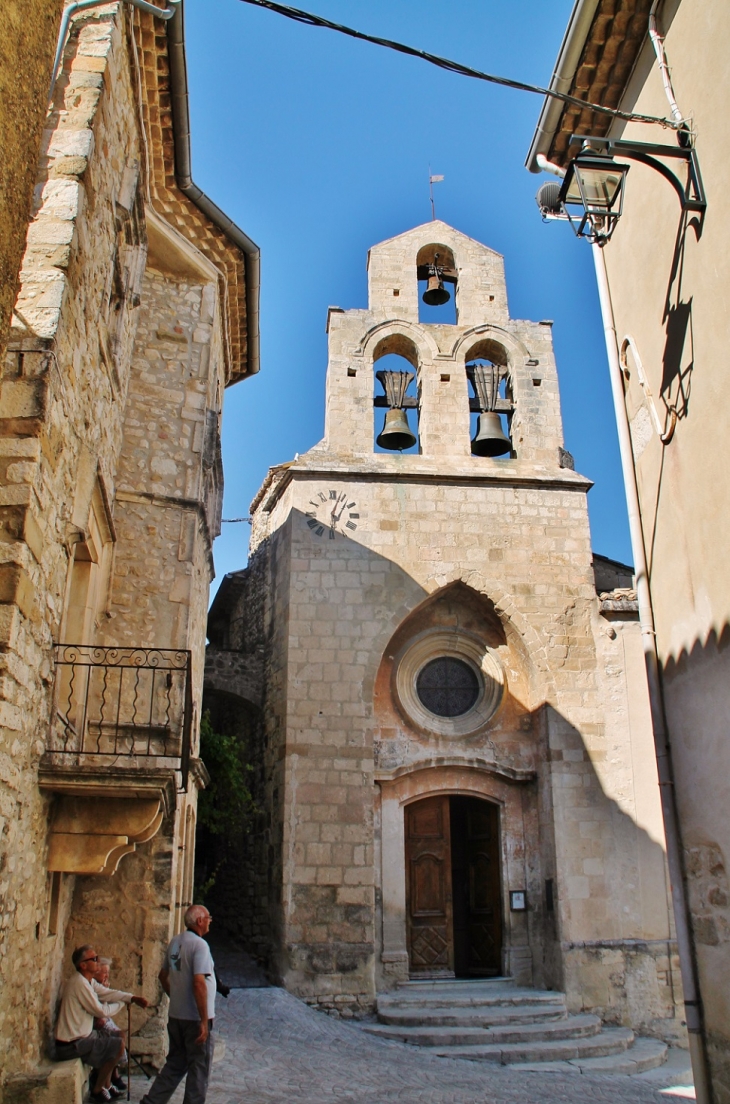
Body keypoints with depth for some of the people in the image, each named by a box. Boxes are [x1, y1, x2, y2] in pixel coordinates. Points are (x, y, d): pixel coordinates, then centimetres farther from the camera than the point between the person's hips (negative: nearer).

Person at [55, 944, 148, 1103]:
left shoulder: (86, 980, 5)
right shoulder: (79, 983, -25)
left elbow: (107, 993, 7)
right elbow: (101, 1011, -21)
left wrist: (132, 998, -6)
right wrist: (120, 1004, -2)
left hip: (80, 1035, 10)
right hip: (71, 1045, -10)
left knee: (117, 1036, 19)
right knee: (118, 1045, -7)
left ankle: (106, 1086, 27)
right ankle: (97, 1090, 8)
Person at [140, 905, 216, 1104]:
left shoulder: (175, 942, 7)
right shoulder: (199, 945, -19)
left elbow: (163, 976, 17)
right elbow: (199, 983, -26)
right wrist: (205, 1021, -23)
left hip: (175, 1015, 8)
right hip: (195, 1018, -8)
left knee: (175, 1063, 20)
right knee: (199, 1067, 7)